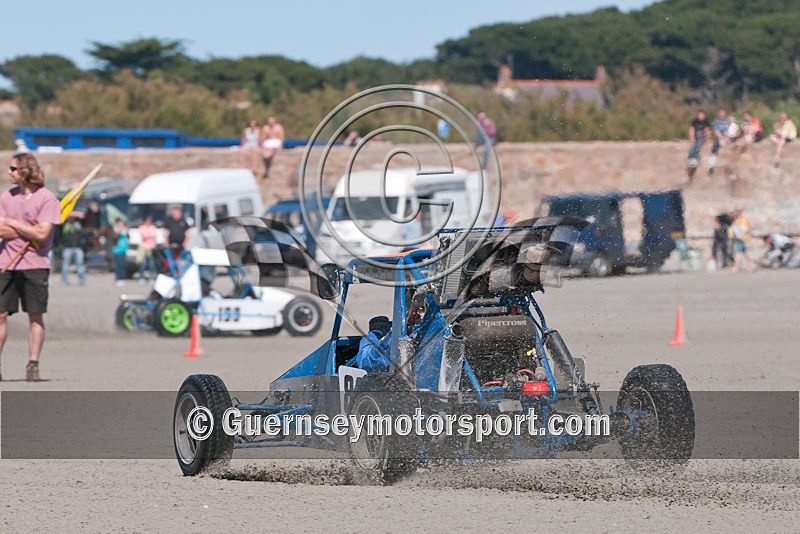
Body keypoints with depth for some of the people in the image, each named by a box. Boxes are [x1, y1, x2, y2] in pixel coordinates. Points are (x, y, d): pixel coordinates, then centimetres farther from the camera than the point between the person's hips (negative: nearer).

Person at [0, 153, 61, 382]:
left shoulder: (47, 199, -4)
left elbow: (42, 234, -14)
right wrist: (30, 232, -9)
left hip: (35, 265, -3)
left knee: (35, 316, 0)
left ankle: (33, 365, 4)